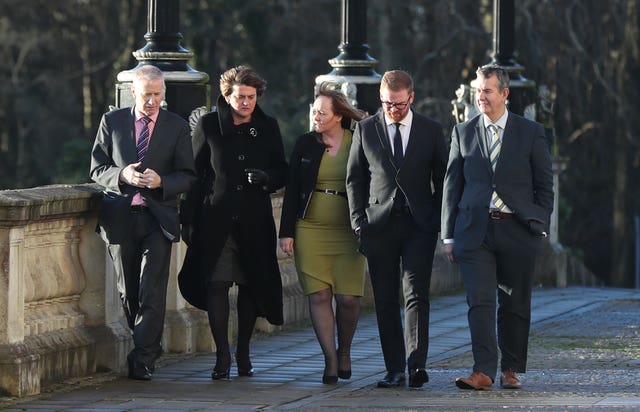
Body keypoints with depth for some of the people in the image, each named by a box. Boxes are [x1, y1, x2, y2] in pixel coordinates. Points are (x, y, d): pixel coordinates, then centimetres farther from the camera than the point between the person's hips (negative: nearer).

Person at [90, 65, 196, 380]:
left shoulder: (177, 127, 4)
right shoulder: (112, 122, 7)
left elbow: (188, 176, 4)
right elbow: (97, 169, 6)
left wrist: (161, 182, -16)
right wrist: (122, 175, -14)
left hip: (157, 218, -2)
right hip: (120, 218, 2)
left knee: (152, 292, -11)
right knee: (128, 292, 9)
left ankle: (141, 361, -12)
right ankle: (149, 347, 25)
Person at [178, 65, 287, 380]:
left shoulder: (267, 128, 7)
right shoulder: (208, 125, 1)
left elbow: (282, 174, 11)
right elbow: (194, 173, 2)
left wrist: (265, 177, -13)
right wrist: (189, 219, -2)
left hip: (255, 221, 2)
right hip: (216, 219, -2)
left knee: (251, 285, 6)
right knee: (216, 284, -10)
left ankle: (243, 353, 21)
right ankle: (222, 357, -6)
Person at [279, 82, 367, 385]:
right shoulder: (305, 144, 7)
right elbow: (291, 189, 8)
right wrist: (287, 231, 2)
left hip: (347, 232, -1)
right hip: (310, 231, 1)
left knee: (348, 297, -5)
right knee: (319, 295, -5)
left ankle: (344, 351, 19)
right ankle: (330, 360, -1)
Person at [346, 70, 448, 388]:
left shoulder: (431, 130, 5)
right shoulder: (365, 130, 6)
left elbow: (443, 180, 9)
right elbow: (354, 179, 9)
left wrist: (440, 222, 1)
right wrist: (359, 224, 0)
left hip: (419, 226, -1)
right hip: (380, 226, 1)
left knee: (416, 295, -11)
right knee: (385, 300, 1)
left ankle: (417, 365, -19)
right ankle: (394, 369, 5)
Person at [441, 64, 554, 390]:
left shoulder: (531, 132, 5)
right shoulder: (463, 133, 9)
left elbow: (544, 185, 7)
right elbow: (452, 186, 10)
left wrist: (539, 227, -1)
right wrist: (449, 235, 6)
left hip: (517, 230, 0)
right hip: (475, 231, 0)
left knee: (515, 305, 5)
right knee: (480, 302, -10)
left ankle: (510, 370, 16)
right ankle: (483, 372, -16)